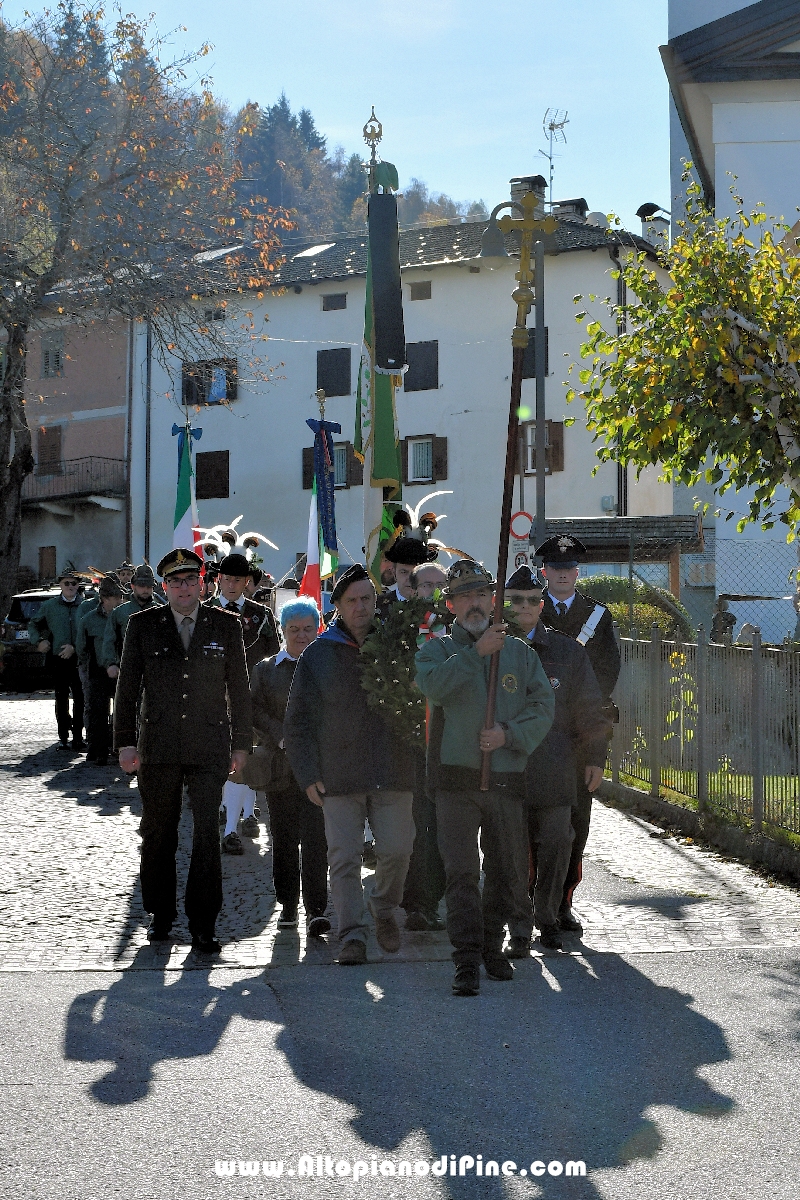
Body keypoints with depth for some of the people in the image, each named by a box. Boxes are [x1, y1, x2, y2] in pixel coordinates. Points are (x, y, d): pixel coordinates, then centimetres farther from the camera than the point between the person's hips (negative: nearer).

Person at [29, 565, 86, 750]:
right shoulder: (49, 606, 9)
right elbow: (33, 625, 19)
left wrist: (74, 647, -11)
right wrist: (39, 641, 2)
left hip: (78, 659, -1)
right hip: (57, 659, 1)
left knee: (80, 698, -5)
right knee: (61, 699, 6)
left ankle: (77, 737, 2)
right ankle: (63, 737, 14)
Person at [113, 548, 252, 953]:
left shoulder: (226, 626, 6)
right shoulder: (142, 625, 5)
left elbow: (239, 689, 10)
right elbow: (127, 687, 5)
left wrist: (241, 744, 8)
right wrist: (125, 742, 0)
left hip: (209, 748, -1)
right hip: (158, 748, 1)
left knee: (207, 833, -7)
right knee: (158, 833, 9)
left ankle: (202, 924, -3)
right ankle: (160, 915, 25)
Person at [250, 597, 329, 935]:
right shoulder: (265, 669, 13)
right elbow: (255, 711, 4)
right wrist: (283, 738, -10)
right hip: (280, 765, 2)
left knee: (315, 838, -11)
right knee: (283, 840, 7)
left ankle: (316, 910, -10)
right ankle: (288, 904, 21)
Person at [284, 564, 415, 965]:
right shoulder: (318, 654, 4)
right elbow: (298, 721, 4)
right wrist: (308, 775, -3)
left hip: (392, 774, 1)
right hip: (339, 778, -1)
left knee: (397, 849, 1)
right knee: (344, 857, -3)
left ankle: (384, 909, 28)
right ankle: (352, 934, 5)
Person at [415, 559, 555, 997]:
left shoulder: (520, 652, 13)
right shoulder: (438, 649, 6)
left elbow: (543, 706, 4)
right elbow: (433, 686, -17)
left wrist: (508, 734, -11)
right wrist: (476, 652, -18)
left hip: (507, 777, 3)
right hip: (457, 779, -3)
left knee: (509, 874, 9)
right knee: (461, 871, -9)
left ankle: (492, 946, 29)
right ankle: (467, 961, -6)